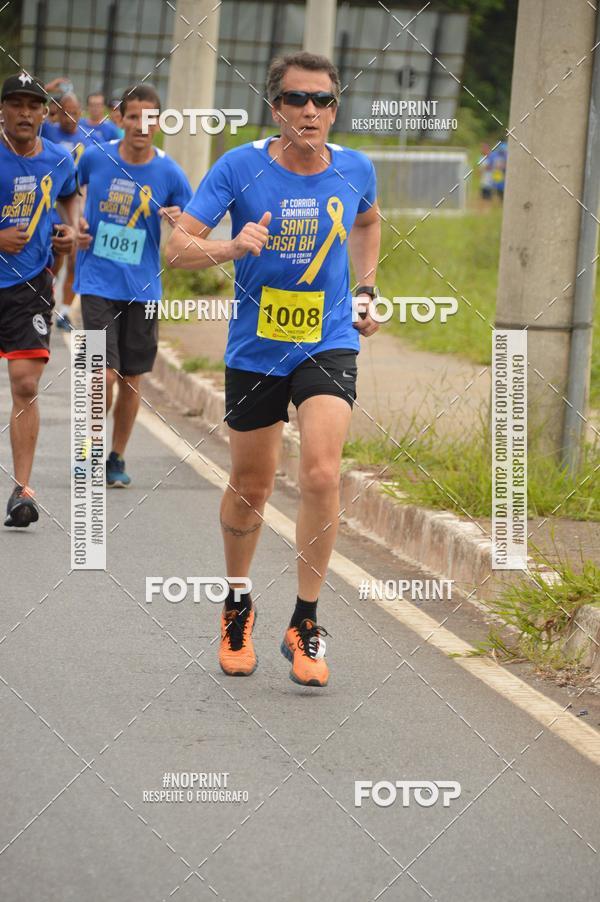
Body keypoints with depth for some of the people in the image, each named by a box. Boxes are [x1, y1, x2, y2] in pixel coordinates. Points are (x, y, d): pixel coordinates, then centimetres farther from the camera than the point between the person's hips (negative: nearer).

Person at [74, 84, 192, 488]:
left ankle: (117, 459, 24)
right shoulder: (95, 157, -3)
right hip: (98, 284, -1)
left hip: (143, 288, 1)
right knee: (105, 375, -12)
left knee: (131, 380, 7)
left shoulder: (169, 173, -4)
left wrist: (179, 222, -19)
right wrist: (75, 222, 2)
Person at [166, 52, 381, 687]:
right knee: (250, 487, 12)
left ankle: (306, 623, -6)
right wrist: (233, 246, -32)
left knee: (321, 474, -19)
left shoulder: (355, 170, -2)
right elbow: (177, 248, -14)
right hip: (255, 349, 0)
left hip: (329, 345, 0)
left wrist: (366, 289, 11)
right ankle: (237, 605, 38)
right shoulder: (239, 167, -11)